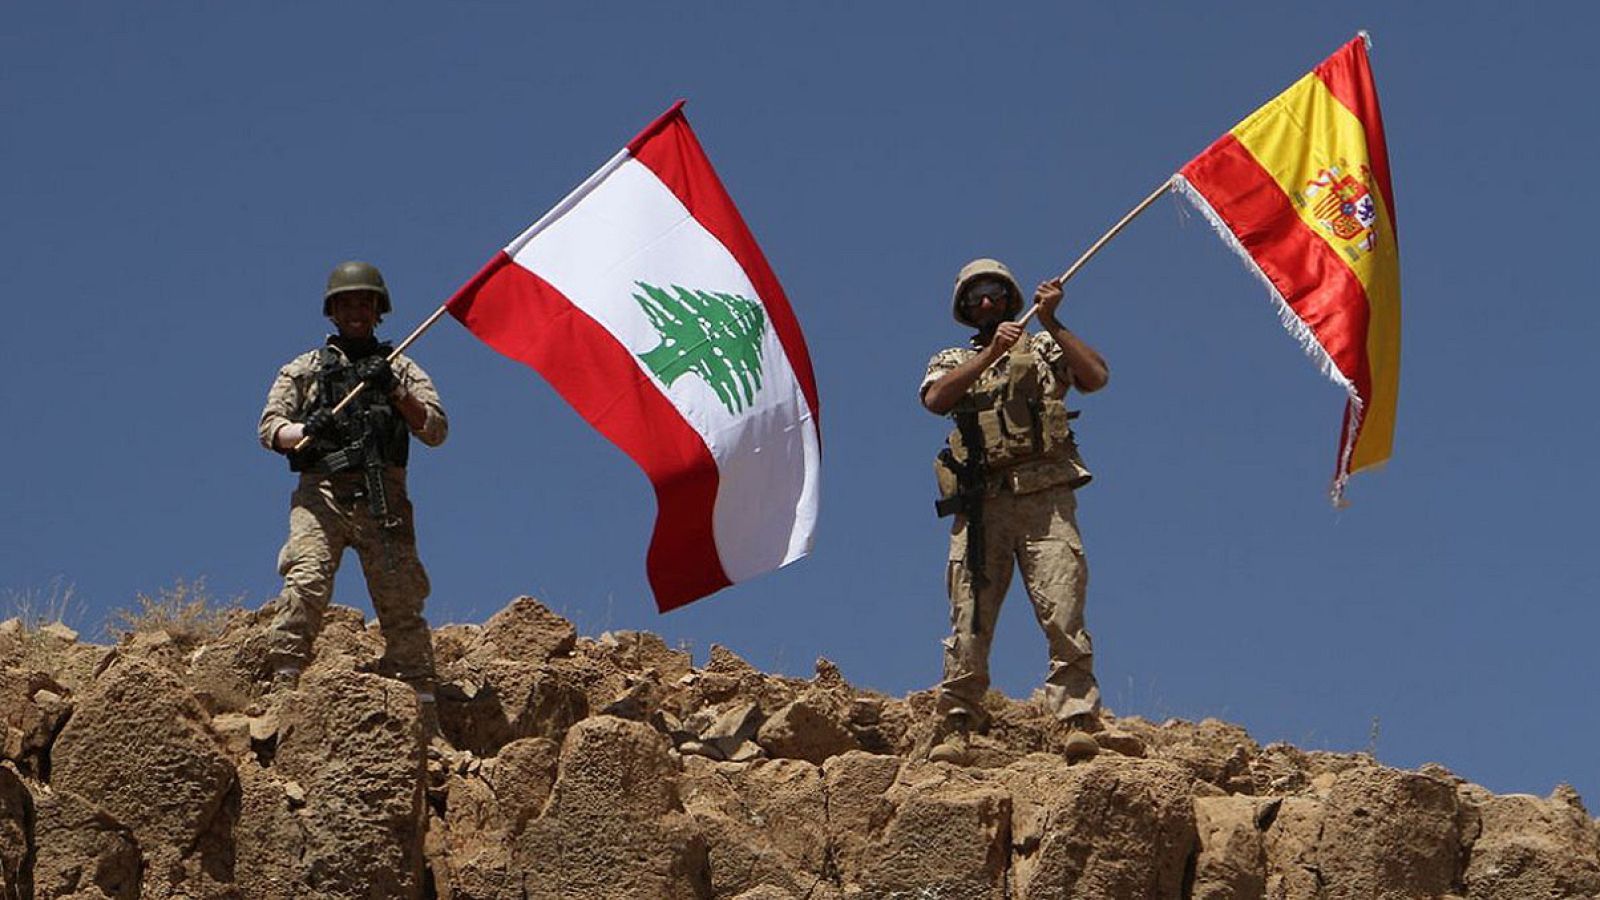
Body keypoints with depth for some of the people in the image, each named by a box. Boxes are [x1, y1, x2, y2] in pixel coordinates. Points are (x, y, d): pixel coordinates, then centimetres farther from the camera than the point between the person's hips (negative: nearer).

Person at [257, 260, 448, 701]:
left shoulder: (402, 370, 20)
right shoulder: (304, 369, 19)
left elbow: (436, 430, 8)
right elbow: (269, 427, 10)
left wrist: (394, 392, -6)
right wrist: (306, 430, -12)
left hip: (383, 498, 1)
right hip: (322, 494, -1)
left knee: (401, 598, -4)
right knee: (305, 584, -20)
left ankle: (421, 696, -1)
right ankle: (283, 686, -24)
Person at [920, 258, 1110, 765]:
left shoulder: (1043, 347, 19)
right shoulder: (952, 361, 23)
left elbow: (1096, 377, 2)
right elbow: (935, 399, -1)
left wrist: (1052, 323, -3)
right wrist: (991, 353, -8)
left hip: (1045, 497, -2)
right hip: (980, 502, 2)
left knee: (1063, 613, -13)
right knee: (970, 619, -4)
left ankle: (1078, 719, -18)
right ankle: (956, 727, -3)